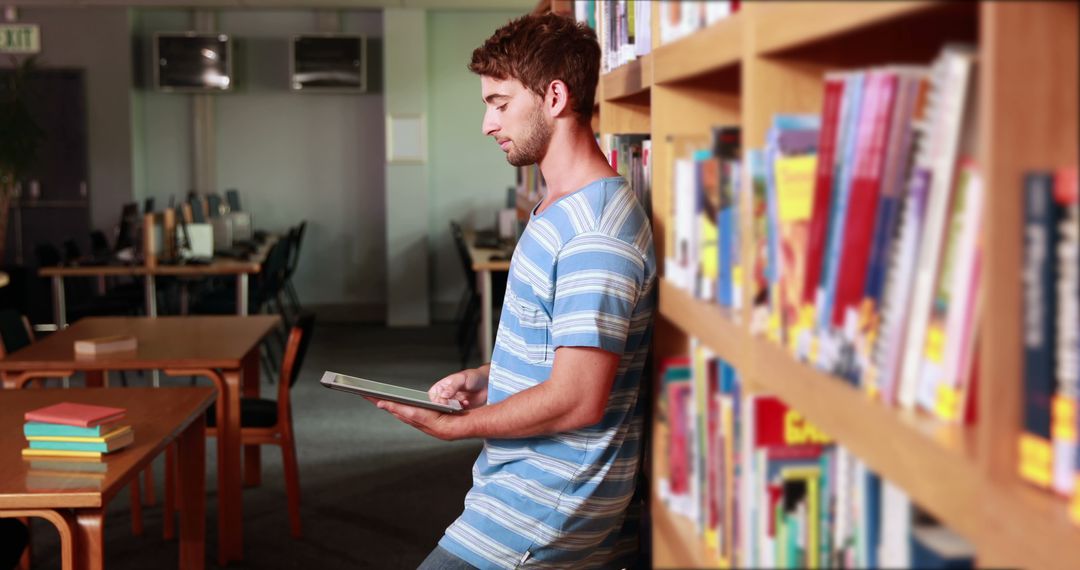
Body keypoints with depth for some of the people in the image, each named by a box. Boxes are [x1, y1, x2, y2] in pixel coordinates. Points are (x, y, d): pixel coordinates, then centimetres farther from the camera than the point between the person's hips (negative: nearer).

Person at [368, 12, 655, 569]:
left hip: (547, 501, -9)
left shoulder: (595, 232, -23)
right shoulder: (559, 209, 11)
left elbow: (576, 399, -25)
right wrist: (483, 379, 4)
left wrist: (451, 425, -15)